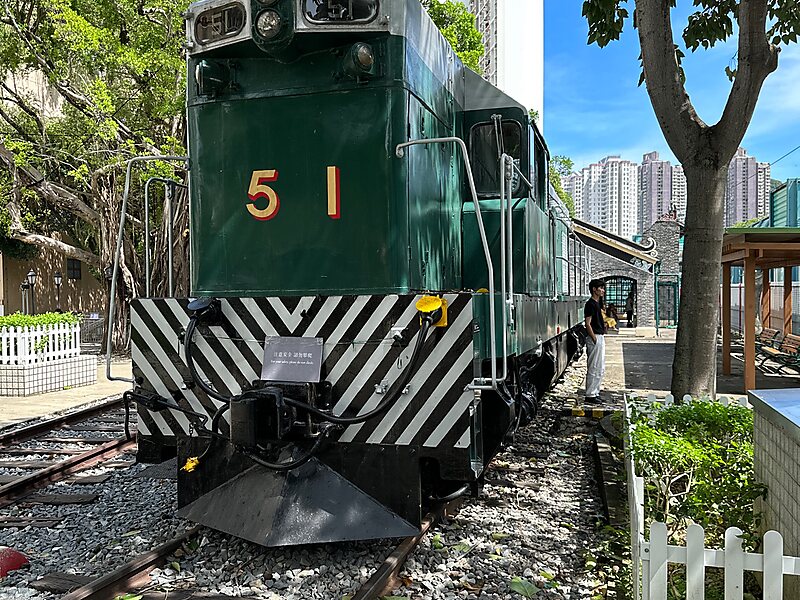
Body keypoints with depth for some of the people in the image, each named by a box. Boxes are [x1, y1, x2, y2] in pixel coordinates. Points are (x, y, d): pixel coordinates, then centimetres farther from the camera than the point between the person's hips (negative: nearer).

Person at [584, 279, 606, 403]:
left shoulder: (598, 303, 15)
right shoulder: (590, 304, -14)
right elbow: (587, 324, -18)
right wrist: (594, 339, -19)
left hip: (600, 337, 10)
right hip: (594, 338, -10)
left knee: (600, 368, 14)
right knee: (594, 368, -6)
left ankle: (595, 391, 22)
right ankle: (590, 395, -1)